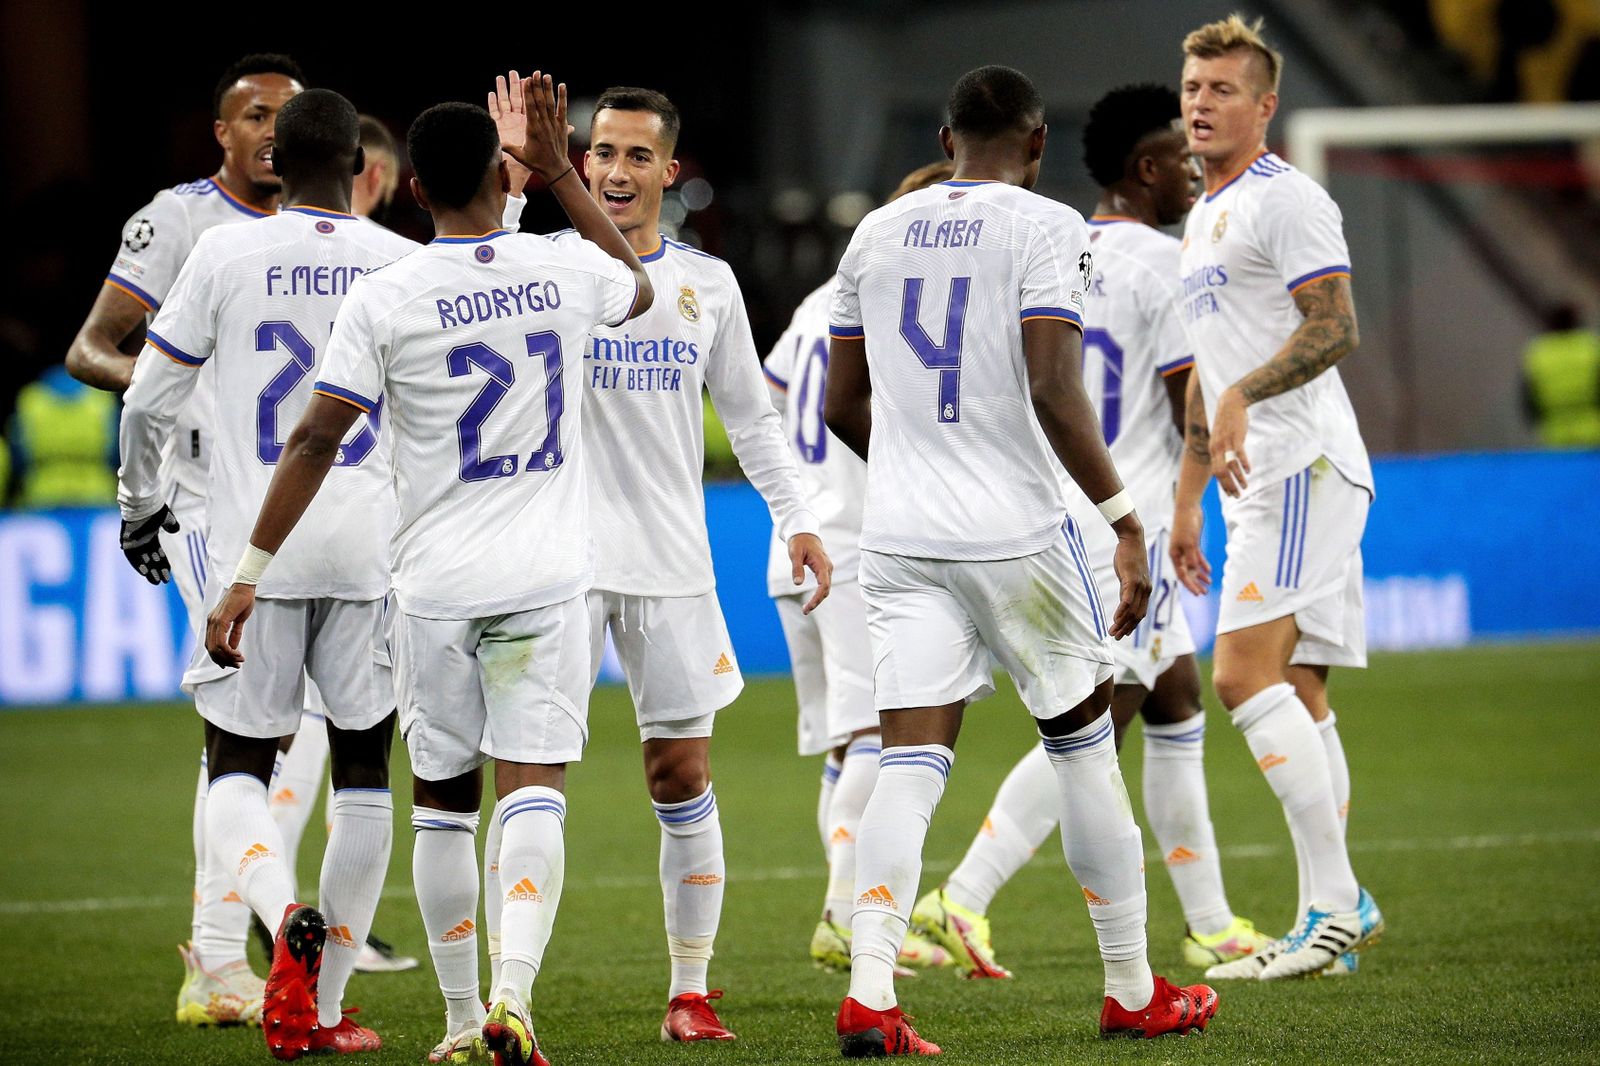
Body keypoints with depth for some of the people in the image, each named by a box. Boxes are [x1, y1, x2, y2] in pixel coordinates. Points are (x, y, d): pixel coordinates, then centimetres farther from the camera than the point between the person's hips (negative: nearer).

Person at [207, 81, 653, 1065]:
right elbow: (639, 286, 25)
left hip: (435, 586, 0)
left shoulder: (384, 299, -7)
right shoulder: (565, 272, 0)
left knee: (444, 800, 13)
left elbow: (317, 440, -8)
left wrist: (250, 571, -3)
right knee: (533, 790, -5)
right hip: (547, 579, 0)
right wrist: (560, 171, 28)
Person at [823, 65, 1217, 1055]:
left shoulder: (877, 232, 11)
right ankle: (1133, 990, 18)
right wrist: (1127, 519, -12)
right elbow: (1053, 392, -16)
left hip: (900, 536, 4)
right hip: (1016, 533, -4)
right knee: (1084, 745, 11)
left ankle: (869, 991, -16)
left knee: (911, 761, 0)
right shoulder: (1045, 229, -5)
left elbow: (844, 406, 16)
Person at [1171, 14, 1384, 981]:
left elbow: (1335, 329, -19)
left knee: (1246, 675, -18)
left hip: (1305, 465, -10)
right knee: (1296, 694, 8)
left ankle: (1334, 903, -19)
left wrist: (1242, 398, -31)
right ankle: (1337, 912, 9)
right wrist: (1186, 502, 29)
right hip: (1264, 481, 10)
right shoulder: (1204, 221, 23)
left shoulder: (1285, 200, -7)